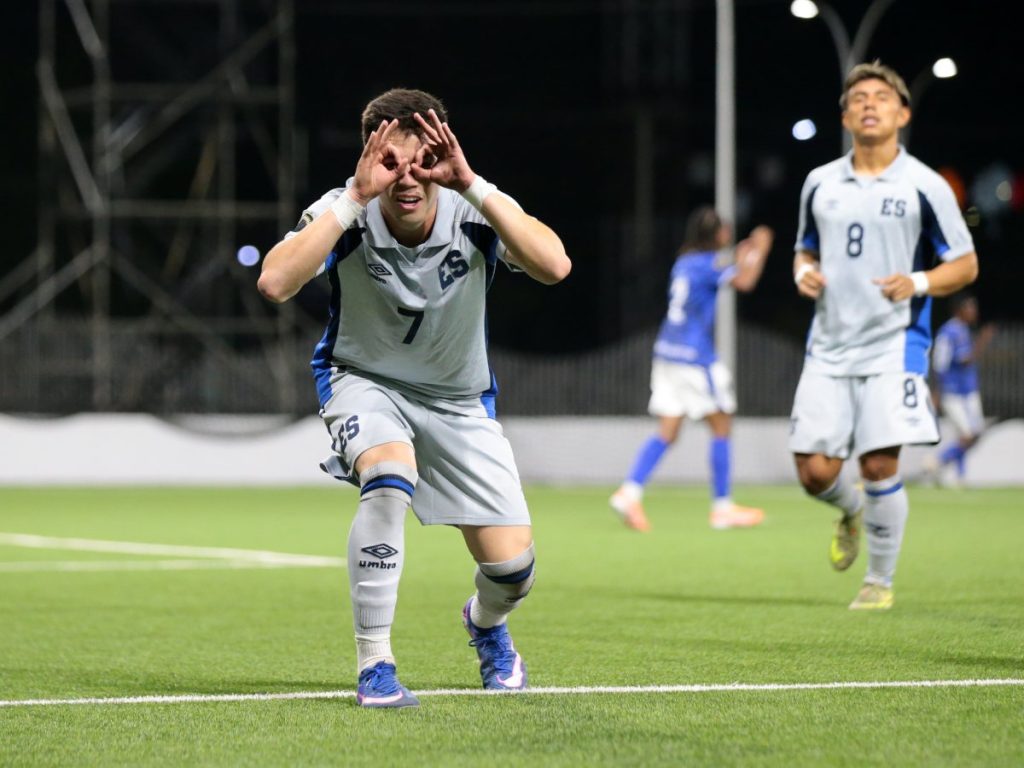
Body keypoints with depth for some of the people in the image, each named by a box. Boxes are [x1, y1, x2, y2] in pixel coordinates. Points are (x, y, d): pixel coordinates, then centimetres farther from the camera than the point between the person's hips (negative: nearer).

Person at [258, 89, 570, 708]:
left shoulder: (473, 212, -22)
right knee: (390, 480, -36)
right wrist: (356, 196, -43)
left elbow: (555, 266, -40)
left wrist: (471, 187, -45)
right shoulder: (346, 214, -23)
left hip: (458, 398, 2)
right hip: (364, 380, -2)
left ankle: (486, 624, 36)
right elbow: (275, 283, -41)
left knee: (511, 570, -4)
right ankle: (374, 666, -23)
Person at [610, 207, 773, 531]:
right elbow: (745, 282, -22)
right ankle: (723, 507, 6)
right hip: (695, 358, -8)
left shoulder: (684, 262, 14)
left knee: (666, 432, 6)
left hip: (667, 350, 8)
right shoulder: (707, 263, -10)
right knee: (721, 428, 4)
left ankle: (629, 492, -10)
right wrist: (760, 250, -7)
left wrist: (740, 259, 28)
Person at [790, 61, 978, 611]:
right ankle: (851, 512, 34)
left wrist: (917, 283, -17)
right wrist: (803, 273, -1)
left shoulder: (925, 187, -3)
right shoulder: (820, 183, 10)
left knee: (879, 466, -10)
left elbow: (965, 265, 1)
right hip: (829, 347, 4)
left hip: (893, 344, -4)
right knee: (814, 470, -2)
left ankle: (881, 580, 10)